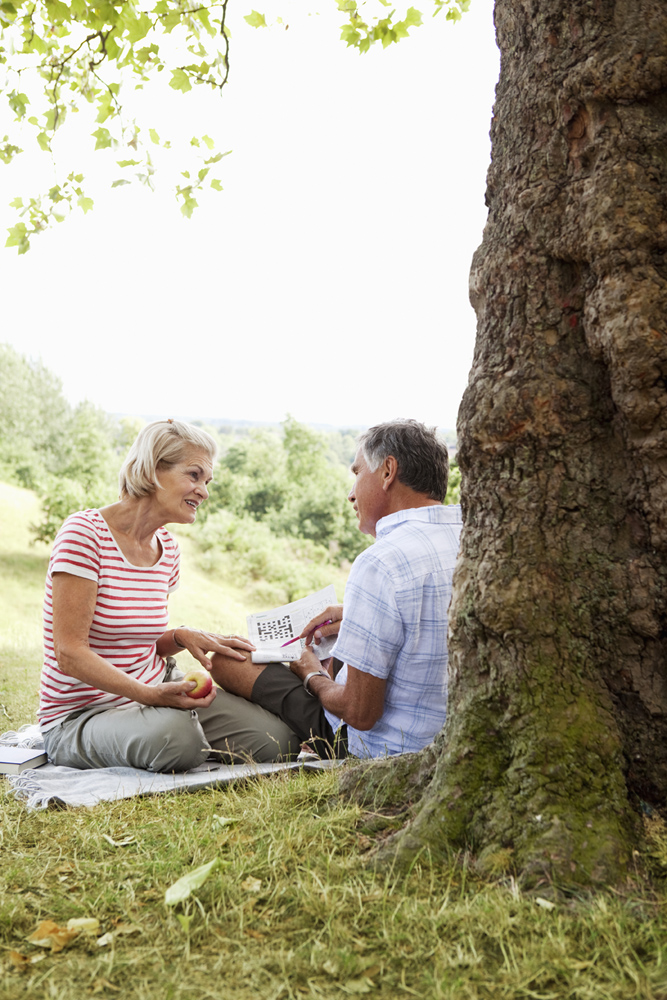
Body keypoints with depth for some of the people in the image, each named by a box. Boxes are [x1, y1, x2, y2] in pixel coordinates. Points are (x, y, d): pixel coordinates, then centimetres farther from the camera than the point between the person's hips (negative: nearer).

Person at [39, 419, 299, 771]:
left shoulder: (167, 547, 6)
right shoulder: (84, 533, -17)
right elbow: (70, 653, -22)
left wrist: (183, 637, -8)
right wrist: (151, 694, -33)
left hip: (157, 688, 6)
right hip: (82, 713, -6)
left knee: (276, 740, -12)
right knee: (174, 735, -38)